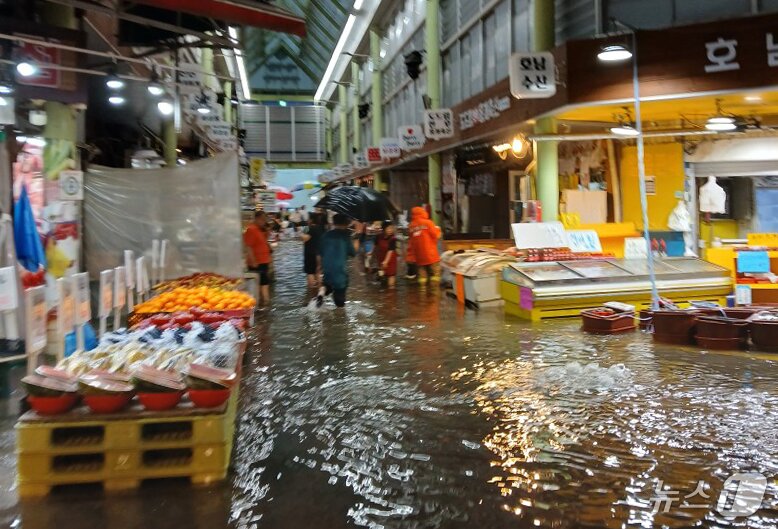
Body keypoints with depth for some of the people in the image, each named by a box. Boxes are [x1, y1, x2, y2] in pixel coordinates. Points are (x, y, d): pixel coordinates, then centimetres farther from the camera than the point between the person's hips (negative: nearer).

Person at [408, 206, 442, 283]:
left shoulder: (411, 226, 7)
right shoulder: (427, 222, -6)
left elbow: (411, 242, 11)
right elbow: (436, 235, -5)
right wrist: (437, 229, 13)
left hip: (419, 255, 5)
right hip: (431, 253, -4)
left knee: (422, 275, 8)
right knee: (435, 273, 1)